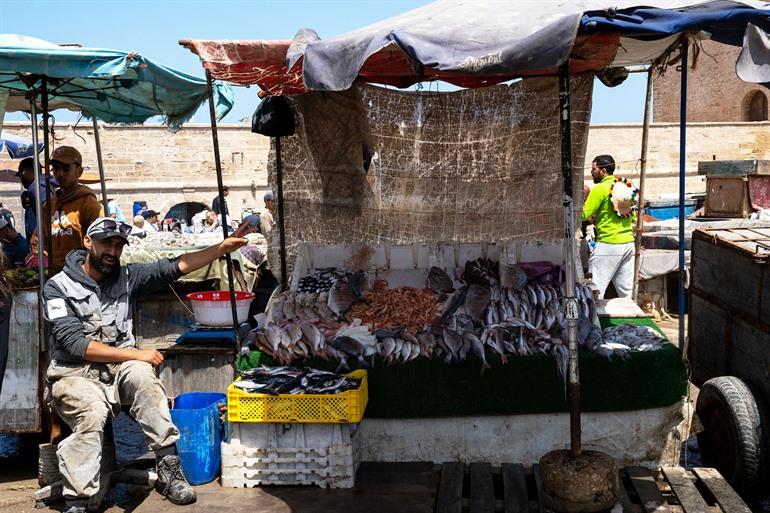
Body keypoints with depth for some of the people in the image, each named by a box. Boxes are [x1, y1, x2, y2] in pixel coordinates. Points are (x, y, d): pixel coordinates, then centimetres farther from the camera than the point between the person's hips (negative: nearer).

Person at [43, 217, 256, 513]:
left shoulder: (126, 276, 6)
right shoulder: (58, 287, -5)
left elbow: (173, 267, -2)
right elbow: (75, 344, -15)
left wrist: (223, 247, -12)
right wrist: (136, 354, -18)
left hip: (118, 367, 3)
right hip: (75, 374, -3)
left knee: (142, 374, -31)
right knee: (92, 413, -33)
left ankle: (168, 467, -31)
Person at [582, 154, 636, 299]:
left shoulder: (600, 189, -10)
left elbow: (584, 215, -12)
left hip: (608, 245, -7)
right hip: (629, 243, 8)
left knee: (596, 290, -3)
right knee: (626, 290, 11)